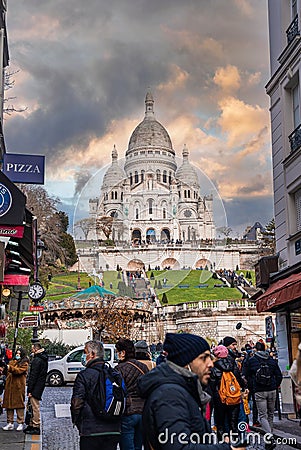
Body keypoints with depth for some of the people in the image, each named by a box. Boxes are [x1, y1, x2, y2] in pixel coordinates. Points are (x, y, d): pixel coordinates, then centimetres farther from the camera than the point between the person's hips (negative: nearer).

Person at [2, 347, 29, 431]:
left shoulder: (24, 363, 0)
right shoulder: (12, 362, 20)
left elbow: (19, 371, -16)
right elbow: (8, 372, 23)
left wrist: (10, 368, -26)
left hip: (19, 386, -6)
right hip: (9, 385, 6)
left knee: (19, 403, -4)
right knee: (8, 403, 5)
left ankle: (20, 423, 2)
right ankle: (10, 423, 11)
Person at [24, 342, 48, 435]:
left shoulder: (37, 360, -18)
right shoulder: (44, 359, 12)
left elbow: (33, 376, -20)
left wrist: (29, 390, -17)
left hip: (36, 387, -10)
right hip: (40, 386, 10)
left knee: (35, 407, -3)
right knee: (35, 407, 17)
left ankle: (36, 427, 2)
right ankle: (32, 425, 25)